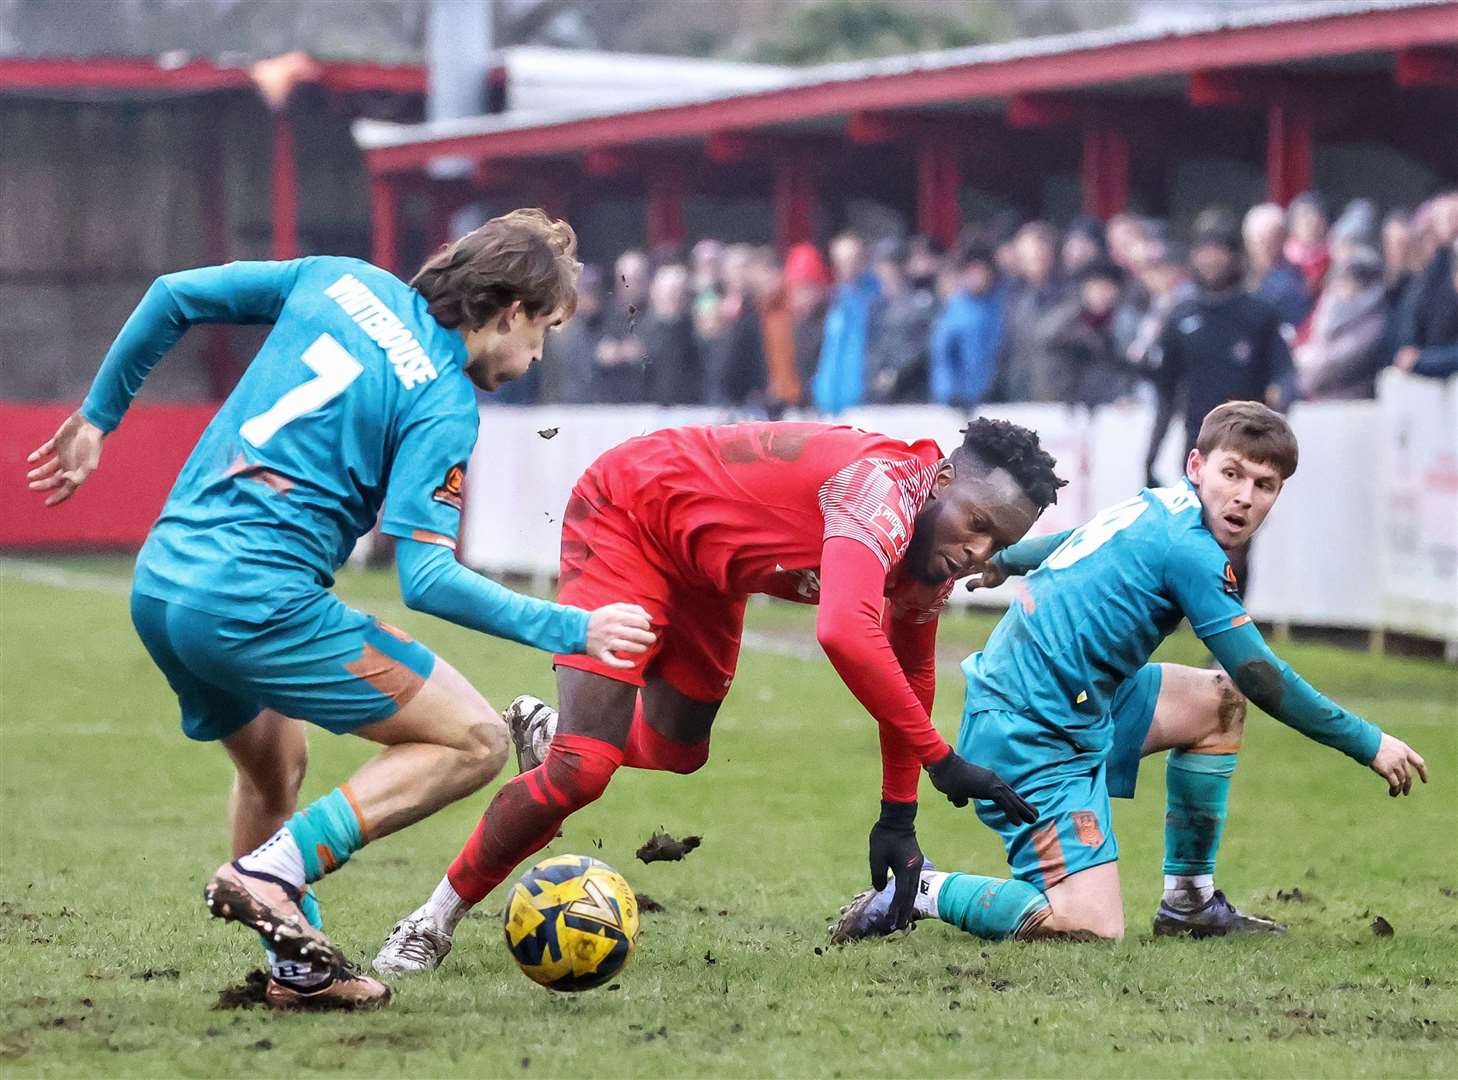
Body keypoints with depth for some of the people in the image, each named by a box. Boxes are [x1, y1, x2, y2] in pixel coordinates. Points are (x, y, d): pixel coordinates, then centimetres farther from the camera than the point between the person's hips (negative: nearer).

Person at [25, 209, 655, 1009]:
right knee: (473, 741, -1)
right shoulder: (443, 405, -7)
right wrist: (570, 630, -13)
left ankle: (298, 967, 29)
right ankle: (273, 871, -9)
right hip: (257, 604, -8)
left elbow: (174, 296, 15)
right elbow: (426, 579, -15)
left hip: (158, 583, 8)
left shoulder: (341, 282, 12)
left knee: (275, 763, 32)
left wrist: (97, 417, 27)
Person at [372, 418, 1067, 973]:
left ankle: (545, 731, 54)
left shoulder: (928, 559, -9)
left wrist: (898, 818, 6)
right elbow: (845, 634, -52)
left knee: (677, 749, 23)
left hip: (703, 561, 9)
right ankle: (434, 921, 0)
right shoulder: (887, 488, -36)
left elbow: (909, 677, 8)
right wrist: (940, 760, -45)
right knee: (583, 768, -18)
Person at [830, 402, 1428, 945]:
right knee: (1094, 928, -20)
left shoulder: (1157, 508, 11)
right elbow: (1263, 678, -16)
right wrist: (1370, 744, -8)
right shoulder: (1190, 551, -18)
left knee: (1219, 702, 21)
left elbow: (1065, 543, 33)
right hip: (1032, 738, -11)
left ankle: (1189, 901, 22)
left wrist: (1006, 560, 55)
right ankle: (920, 893, -6)